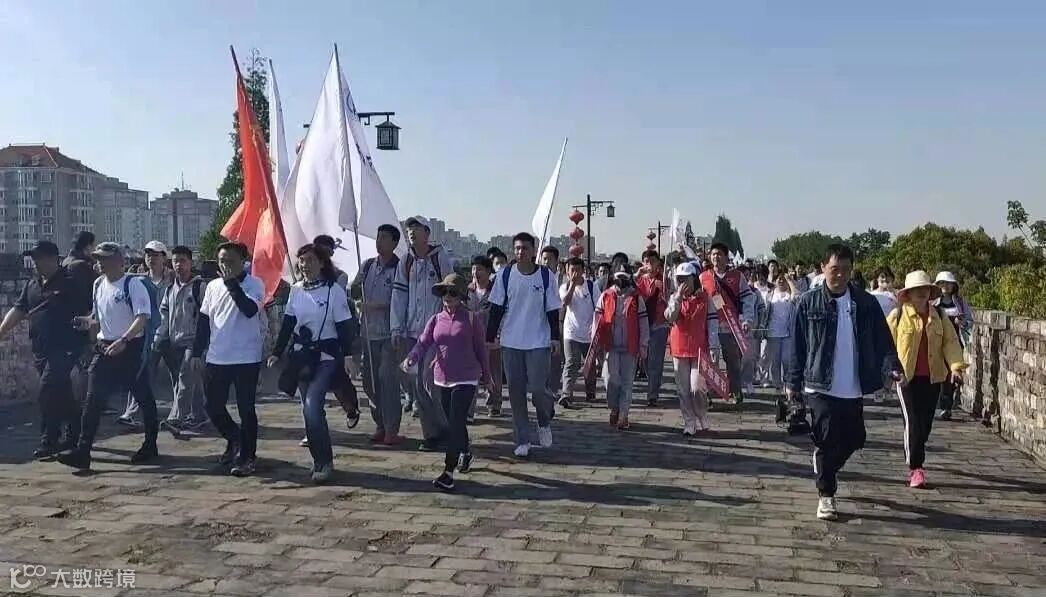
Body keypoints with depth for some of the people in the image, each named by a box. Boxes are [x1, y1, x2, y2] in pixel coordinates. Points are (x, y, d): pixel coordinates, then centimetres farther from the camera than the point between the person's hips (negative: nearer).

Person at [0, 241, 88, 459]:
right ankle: (74, 435, 27)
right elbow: (18, 310, 14)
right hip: (41, 350, 7)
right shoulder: (32, 285, 15)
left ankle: (49, 442, -5)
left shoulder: (70, 283, -6)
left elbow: (88, 312, -8)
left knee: (47, 394, -13)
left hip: (64, 349, -7)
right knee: (62, 394, 15)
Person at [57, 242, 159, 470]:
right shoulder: (98, 284, 10)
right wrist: (86, 322, 0)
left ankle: (150, 445, 20)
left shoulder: (133, 284, -12)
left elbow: (143, 317, -21)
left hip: (131, 347, -6)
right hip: (104, 347, 6)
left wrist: (124, 340, -31)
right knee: (93, 398, -2)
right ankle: (82, 451, -2)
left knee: (143, 396, 6)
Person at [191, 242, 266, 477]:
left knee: (246, 409, 0)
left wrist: (232, 283, -20)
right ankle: (234, 439, 35)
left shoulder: (254, 284, -6)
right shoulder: (213, 286, 10)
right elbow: (203, 320, 14)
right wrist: (197, 352, 11)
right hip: (216, 358, 6)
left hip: (246, 358, -5)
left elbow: (250, 309, -25)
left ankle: (247, 457, 11)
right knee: (213, 406, 10)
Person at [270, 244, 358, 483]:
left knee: (312, 405, -18)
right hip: (301, 355, 6)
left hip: (326, 357, -6)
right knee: (310, 409, 7)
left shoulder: (334, 290, -8)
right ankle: (321, 460, 18)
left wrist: (347, 356, -15)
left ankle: (324, 461, -7)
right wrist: (277, 353, 7)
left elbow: (344, 325, -8)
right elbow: (288, 323, 11)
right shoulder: (296, 290, 6)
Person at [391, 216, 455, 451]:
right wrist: (397, 328, 4)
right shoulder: (405, 262, 11)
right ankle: (431, 432, 15)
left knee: (428, 382, -10)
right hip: (411, 332, 5)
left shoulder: (440, 257, -2)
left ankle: (442, 428, 9)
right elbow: (399, 295, 10)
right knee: (415, 384, 5)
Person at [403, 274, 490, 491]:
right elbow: (423, 342, -3)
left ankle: (448, 472, -10)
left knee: (456, 423, -11)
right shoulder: (436, 320, 7)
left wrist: (486, 374, 6)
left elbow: (480, 348, 0)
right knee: (453, 422, 17)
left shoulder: (471, 318, -6)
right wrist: (411, 358, -24)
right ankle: (466, 453, 42)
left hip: (465, 379, -5)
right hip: (443, 379, 5)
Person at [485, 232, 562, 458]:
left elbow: (552, 310, 2)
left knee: (537, 388, -7)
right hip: (511, 342, 2)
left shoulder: (545, 275, -1)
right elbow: (496, 308, 4)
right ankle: (522, 441, 15)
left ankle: (544, 423, 25)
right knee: (516, 392, 4)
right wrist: (491, 337, 1)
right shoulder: (505, 275, 1)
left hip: (539, 342, -2)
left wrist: (555, 337, -4)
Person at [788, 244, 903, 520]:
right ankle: (826, 495, 12)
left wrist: (892, 366, -14)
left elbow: (882, 338, 2)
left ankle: (825, 469, 40)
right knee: (828, 441, -4)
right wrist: (793, 382, 1)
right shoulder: (809, 303, -3)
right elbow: (798, 346, 1)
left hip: (853, 389, 3)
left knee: (853, 440, 11)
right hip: (820, 387, -3)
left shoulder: (866, 303, 3)